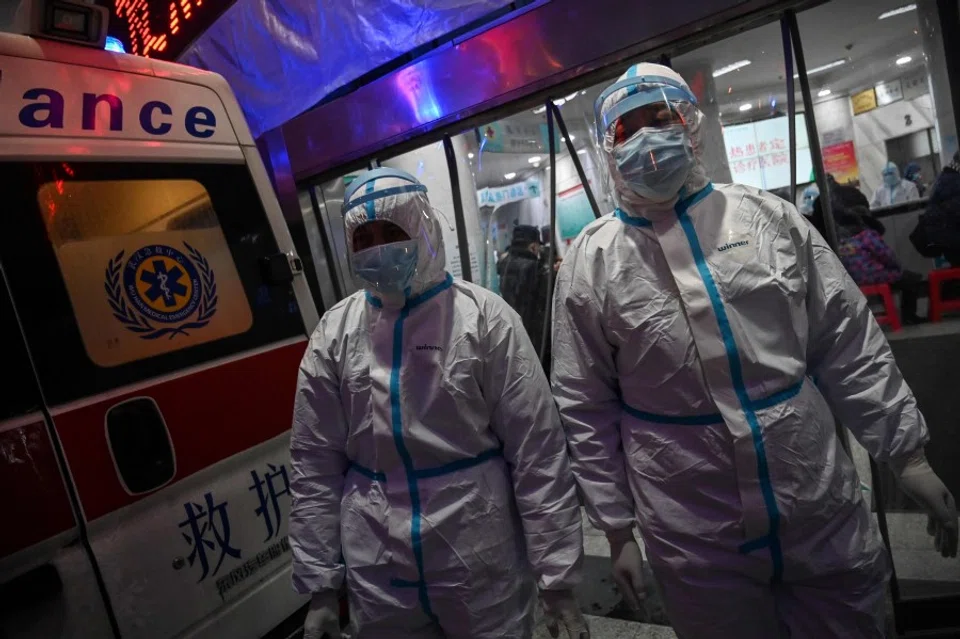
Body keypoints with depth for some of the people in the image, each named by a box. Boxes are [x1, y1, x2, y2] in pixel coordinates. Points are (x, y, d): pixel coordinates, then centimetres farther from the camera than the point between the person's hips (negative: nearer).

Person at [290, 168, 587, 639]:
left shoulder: (483, 317, -10)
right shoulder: (334, 333, -1)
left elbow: (539, 454, -9)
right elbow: (314, 467, 3)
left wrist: (557, 576, -7)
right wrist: (320, 584, 5)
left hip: (484, 570, -2)